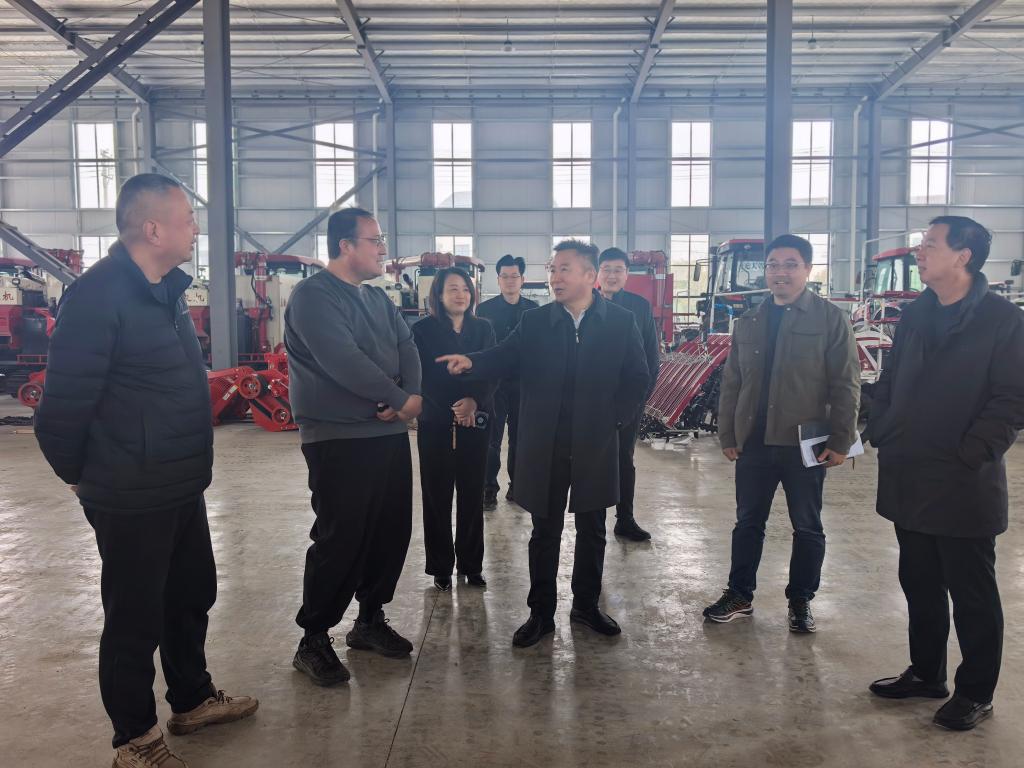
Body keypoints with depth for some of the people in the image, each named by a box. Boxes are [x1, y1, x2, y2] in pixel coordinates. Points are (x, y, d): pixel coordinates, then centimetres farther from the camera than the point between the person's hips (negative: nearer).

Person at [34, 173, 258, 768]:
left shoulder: (168, 289, 8)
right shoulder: (98, 294, -21)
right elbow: (66, 399, -19)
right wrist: (77, 473, -5)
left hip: (183, 487, 9)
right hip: (131, 497, -9)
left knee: (193, 596, 21)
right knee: (136, 618, 7)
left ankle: (193, 700, 41)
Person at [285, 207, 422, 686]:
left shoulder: (378, 299, 16)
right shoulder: (313, 296, -11)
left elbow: (407, 349, 7)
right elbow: (343, 361, -22)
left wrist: (408, 397, -13)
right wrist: (401, 399, -15)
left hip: (390, 434, 8)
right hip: (339, 440, -8)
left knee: (392, 531, 12)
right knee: (341, 539, -4)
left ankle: (370, 619, 29)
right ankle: (313, 640, 12)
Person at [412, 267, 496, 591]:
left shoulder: (483, 329, 7)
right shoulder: (423, 330, 0)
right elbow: (424, 377, -6)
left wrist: (475, 402, -18)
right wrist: (452, 409, -16)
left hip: (475, 422, 2)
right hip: (435, 423, -2)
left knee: (472, 495, 5)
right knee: (437, 497, 3)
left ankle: (472, 564, 18)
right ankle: (441, 567, 14)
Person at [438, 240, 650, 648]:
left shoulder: (620, 322, 0)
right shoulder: (534, 322, 2)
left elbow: (637, 378, 3)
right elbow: (505, 358, -7)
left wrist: (615, 417, -5)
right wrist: (472, 362, -26)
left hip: (596, 446, 0)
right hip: (545, 447, 0)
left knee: (591, 530, 14)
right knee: (545, 532, 9)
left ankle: (586, 605, 32)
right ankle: (541, 614, 22)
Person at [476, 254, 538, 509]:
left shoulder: (533, 309, 5)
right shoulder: (485, 309, 0)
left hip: (523, 383, 2)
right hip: (493, 382, -2)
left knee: (519, 438, 10)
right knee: (492, 439, 1)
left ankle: (517, 485, 21)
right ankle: (489, 488, 7)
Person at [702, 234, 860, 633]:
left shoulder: (830, 318, -4)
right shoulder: (748, 323, 9)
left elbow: (845, 384, -7)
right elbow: (731, 383, 11)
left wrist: (840, 439, -12)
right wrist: (727, 435, 8)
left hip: (805, 444, -3)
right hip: (754, 442, 4)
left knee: (807, 528, 10)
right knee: (748, 523, 13)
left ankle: (800, 601, 25)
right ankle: (739, 594, 26)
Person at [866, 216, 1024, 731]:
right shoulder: (914, 315, 9)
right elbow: (889, 382, 15)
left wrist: (969, 457, -18)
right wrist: (881, 435, 4)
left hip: (963, 486, -6)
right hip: (908, 480, 6)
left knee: (972, 594, 8)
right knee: (919, 584, 17)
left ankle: (976, 693, 24)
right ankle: (926, 673, 34)